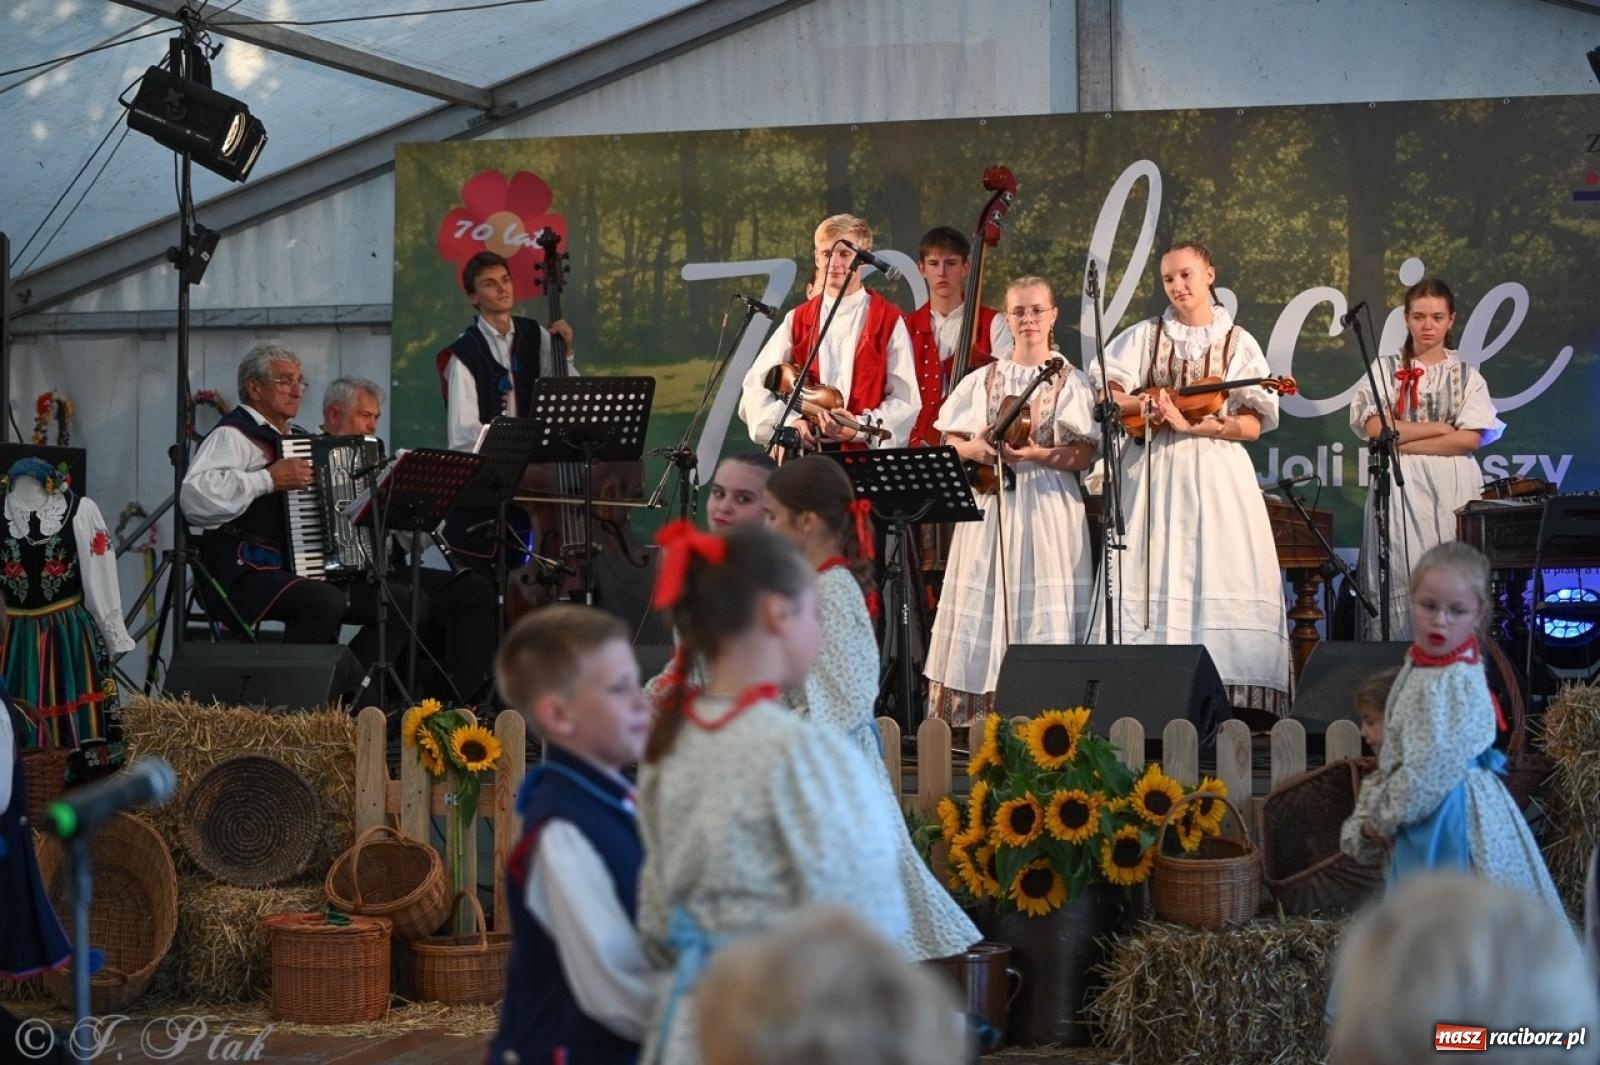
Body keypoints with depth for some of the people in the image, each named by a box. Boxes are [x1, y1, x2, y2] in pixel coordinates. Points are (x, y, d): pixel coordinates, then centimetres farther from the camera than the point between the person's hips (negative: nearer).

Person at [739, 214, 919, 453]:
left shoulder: (888, 321, 3)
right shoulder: (797, 320, 12)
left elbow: (905, 402, -2)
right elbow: (756, 388, 8)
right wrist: (789, 421, -8)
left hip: (866, 454, -2)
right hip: (804, 456, 2)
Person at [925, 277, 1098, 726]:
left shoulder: (1069, 380, 3)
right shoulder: (984, 380, 11)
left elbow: (1083, 455, -3)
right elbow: (951, 441, 10)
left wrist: (1037, 454, -18)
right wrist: (973, 450, -11)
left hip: (1047, 503, -2)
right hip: (990, 504, 2)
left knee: (1043, 607, -7)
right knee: (984, 607, -2)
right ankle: (983, 719, 1)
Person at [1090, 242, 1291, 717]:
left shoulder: (1239, 344, 7)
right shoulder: (1144, 337, 10)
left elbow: (1251, 427, -1)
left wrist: (1193, 425, -14)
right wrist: (1145, 404, -14)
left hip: (1217, 478, -1)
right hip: (1153, 474, 1)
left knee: (1218, 574, -8)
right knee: (1152, 577, -6)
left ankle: (1223, 697, -10)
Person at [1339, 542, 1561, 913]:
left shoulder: (1459, 683, -21)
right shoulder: (1417, 671, 6)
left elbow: (1430, 773, -22)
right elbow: (1392, 758, 14)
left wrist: (1381, 815, -9)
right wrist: (1365, 819, 7)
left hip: (1452, 820, -9)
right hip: (1425, 819, 9)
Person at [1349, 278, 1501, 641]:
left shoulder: (1467, 375, 10)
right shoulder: (1386, 369, 9)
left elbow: (1471, 438, -3)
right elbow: (1374, 427, -5)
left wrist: (1403, 442, -7)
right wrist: (1440, 427, -5)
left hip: (1453, 489, 1)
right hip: (1400, 487, 0)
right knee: (1401, 574, -7)